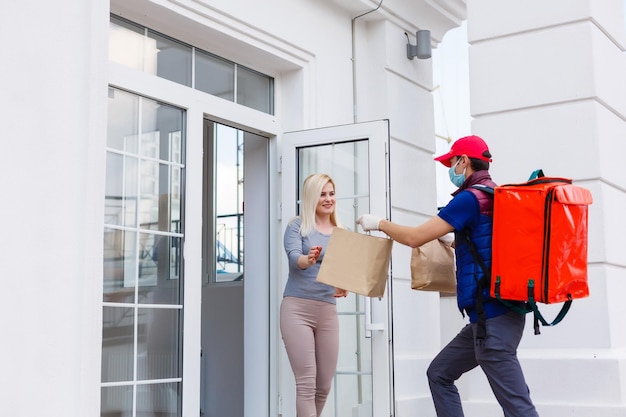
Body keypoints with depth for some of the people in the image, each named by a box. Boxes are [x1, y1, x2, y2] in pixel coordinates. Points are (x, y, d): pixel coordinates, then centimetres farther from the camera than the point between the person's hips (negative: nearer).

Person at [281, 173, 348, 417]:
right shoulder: (298, 226, 2)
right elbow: (293, 257, -14)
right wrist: (308, 260, -38)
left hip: (328, 310, 5)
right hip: (297, 307, -5)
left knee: (324, 385, 7)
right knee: (306, 382, -11)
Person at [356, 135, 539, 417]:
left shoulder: (471, 198, -13)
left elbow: (415, 237, -11)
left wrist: (379, 223, 4)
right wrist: (450, 239, 30)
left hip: (492, 315, -10)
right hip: (494, 313, 10)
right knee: (439, 374, 18)